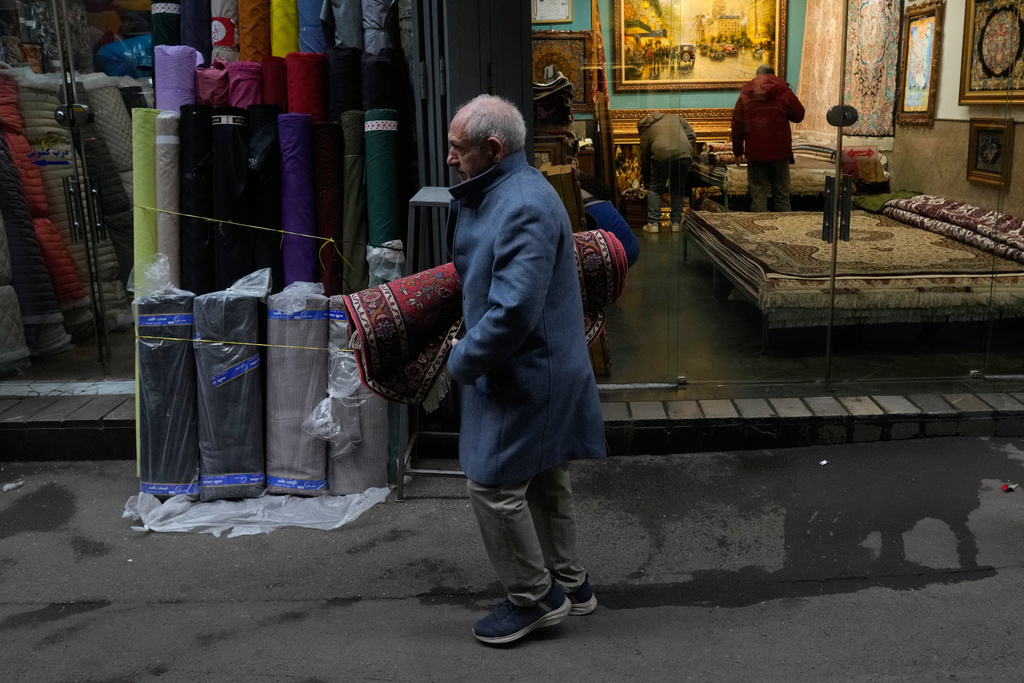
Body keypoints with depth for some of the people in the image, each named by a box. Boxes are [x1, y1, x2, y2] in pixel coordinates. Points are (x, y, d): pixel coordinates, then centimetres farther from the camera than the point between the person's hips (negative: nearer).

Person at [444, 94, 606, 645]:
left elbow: (513, 310, -30)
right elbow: (472, 264, 20)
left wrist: (463, 361, -19)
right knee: (542, 480, 20)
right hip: (538, 371, 11)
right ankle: (567, 583, 35)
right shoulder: (503, 191, 9)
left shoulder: (524, 208, -25)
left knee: (493, 484, 0)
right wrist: (462, 200, 7)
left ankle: (534, 597, 16)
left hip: (525, 376, -11)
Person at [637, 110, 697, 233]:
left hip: (662, 157, -2)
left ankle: (653, 223, 8)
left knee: (655, 190, 13)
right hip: (684, 155, 2)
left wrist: (646, 180, 35)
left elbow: (644, 158, 26)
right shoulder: (675, 118, 29)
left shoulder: (646, 130, 23)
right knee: (678, 190, 17)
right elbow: (692, 136, 17)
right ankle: (676, 222, 20)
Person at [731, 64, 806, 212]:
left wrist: (738, 152, 11)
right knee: (782, 195, 8)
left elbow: (737, 126, 4)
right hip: (780, 153, -1)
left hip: (755, 154, 1)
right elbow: (799, 115, 5)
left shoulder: (745, 95, 3)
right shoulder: (783, 92, -2)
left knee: (758, 196, 4)